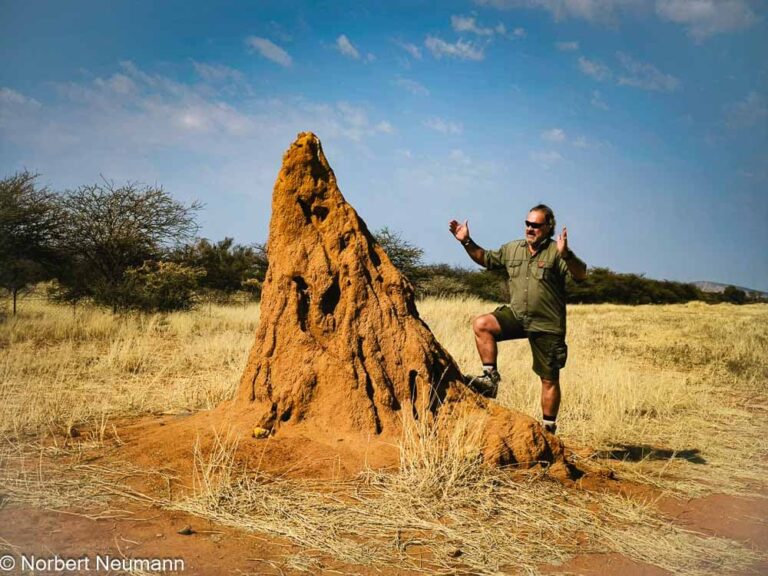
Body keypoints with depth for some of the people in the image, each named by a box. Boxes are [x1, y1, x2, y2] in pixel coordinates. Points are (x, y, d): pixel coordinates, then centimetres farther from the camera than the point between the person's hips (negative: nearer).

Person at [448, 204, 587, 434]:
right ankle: (491, 376, -8)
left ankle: (549, 427, 16)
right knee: (481, 324, -19)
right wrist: (466, 242, 7)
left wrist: (566, 254, -42)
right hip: (516, 316, 4)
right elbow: (486, 259, 20)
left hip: (547, 325, -4)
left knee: (549, 379, 3)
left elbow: (581, 275, -24)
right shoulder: (512, 249, 7)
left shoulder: (555, 252, -11)